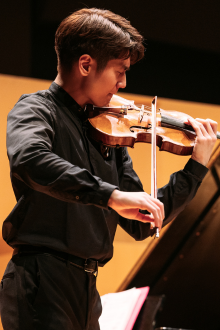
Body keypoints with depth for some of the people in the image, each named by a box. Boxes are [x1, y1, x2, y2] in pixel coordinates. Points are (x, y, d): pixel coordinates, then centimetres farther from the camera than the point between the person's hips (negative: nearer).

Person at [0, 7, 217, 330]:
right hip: (42, 285, -7)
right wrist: (111, 195, -34)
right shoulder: (36, 109, -4)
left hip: (86, 290, 7)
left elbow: (139, 225, 15)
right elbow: (27, 159, -29)